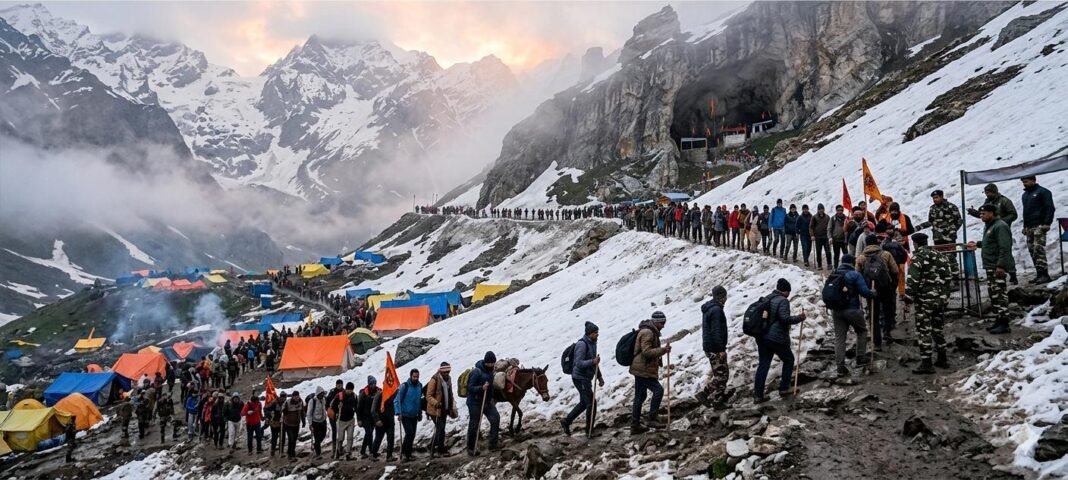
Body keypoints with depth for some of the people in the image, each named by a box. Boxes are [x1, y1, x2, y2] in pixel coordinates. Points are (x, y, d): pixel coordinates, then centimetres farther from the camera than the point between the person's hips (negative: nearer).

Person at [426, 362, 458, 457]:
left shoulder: (448, 379, 10)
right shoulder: (434, 380, -15)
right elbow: (429, 396, -15)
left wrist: (452, 405, 13)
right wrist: (436, 403, -30)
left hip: (445, 409, 8)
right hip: (436, 410, -8)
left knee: (439, 429, 12)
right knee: (441, 429, -9)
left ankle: (433, 447, 23)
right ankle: (441, 449, 2)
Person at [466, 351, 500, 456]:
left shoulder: (490, 370, 5)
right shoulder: (477, 372, -21)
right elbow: (470, 388, -22)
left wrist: (491, 398, 26)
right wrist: (481, 388, -37)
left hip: (487, 400, 7)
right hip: (475, 402, -7)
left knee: (495, 418, -11)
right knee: (474, 425, 2)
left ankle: (493, 444, -5)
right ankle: (470, 449, 16)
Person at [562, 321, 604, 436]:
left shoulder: (592, 343, 9)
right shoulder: (582, 344, -19)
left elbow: (594, 363, 20)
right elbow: (579, 363, -25)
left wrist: (599, 376, 18)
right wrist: (592, 361, -38)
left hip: (586, 378, 9)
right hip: (580, 378, -9)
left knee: (584, 403, 19)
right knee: (591, 404, -3)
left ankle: (566, 421, 28)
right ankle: (590, 430, 8)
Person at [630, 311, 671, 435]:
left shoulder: (651, 332, 19)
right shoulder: (647, 332, -16)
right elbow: (646, 351, -23)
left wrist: (663, 350, 13)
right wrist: (662, 350, -24)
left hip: (640, 369, 11)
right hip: (644, 370, -11)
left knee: (640, 397, 12)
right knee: (658, 390, -12)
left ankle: (635, 425, 16)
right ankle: (652, 418, -8)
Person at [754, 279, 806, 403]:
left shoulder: (767, 299, 13)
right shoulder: (783, 301, -11)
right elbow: (785, 318, -21)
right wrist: (799, 318, -8)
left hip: (762, 337, 7)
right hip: (777, 338, -7)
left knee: (763, 364, 8)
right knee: (788, 360, 16)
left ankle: (758, 395, 4)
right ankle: (784, 389, 15)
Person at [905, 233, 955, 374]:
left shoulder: (918, 257, -11)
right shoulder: (941, 256, 12)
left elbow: (912, 280, -18)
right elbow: (949, 277, 15)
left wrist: (908, 297, -11)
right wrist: (945, 294, 22)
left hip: (925, 299, -8)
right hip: (941, 298, 8)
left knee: (924, 330, -5)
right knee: (937, 328, 19)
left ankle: (926, 363, -8)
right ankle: (942, 359, 25)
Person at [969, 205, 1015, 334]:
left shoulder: (1000, 226, -15)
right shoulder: (989, 226, 17)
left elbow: (1005, 248, -21)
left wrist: (1001, 265, -26)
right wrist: (977, 244, 22)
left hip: (998, 267, -11)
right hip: (990, 266, 11)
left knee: (999, 295, -9)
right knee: (993, 294, 14)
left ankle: (1004, 324, -7)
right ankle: (998, 320, 21)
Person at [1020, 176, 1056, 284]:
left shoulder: (1043, 192, -3)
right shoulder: (1025, 194, 22)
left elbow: (1050, 208, -9)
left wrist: (1047, 223, -17)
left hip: (1039, 226, -8)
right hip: (1029, 227, 8)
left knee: (1039, 250, -15)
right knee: (1032, 251, 4)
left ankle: (1044, 274, -16)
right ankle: (1039, 274, 6)